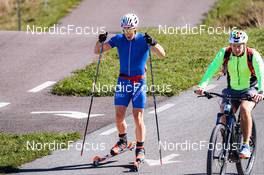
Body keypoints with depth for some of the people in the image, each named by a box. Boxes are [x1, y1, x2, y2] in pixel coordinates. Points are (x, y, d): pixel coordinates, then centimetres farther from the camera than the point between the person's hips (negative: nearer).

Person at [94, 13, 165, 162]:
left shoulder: (143, 40, -7)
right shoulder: (118, 39, 0)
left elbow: (162, 54, -16)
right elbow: (97, 51, 0)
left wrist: (153, 43, -35)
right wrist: (100, 41, -22)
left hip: (139, 82, -3)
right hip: (123, 81, 3)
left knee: (138, 118, -7)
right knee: (119, 115, -2)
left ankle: (140, 149, 4)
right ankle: (123, 141, 24)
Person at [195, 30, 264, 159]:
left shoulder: (253, 55, -20)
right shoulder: (224, 53, -13)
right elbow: (212, 69, -22)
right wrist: (202, 85, -39)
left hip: (250, 90, -3)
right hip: (232, 90, 3)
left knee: (244, 109, -32)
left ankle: (246, 145, -21)